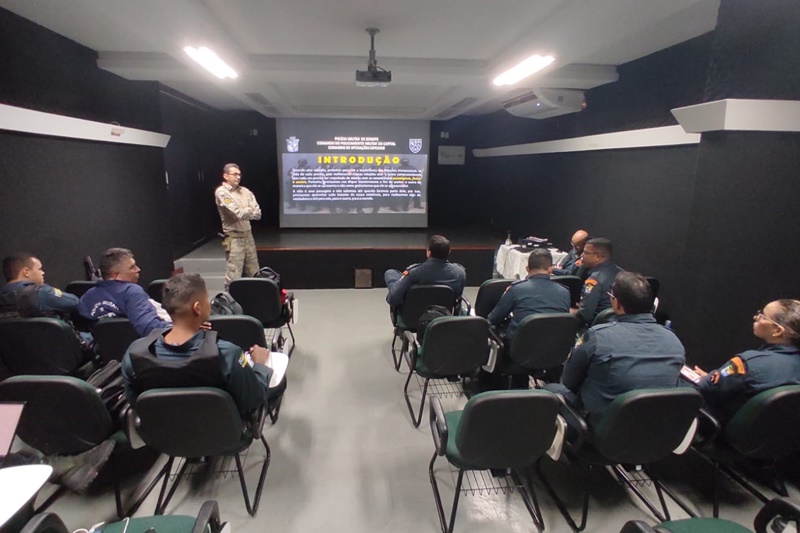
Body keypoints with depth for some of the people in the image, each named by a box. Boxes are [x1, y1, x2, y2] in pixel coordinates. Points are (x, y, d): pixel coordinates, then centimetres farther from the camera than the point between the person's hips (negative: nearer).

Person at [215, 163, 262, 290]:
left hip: (248, 235, 6)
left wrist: (243, 213, -10)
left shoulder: (245, 191, 10)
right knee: (234, 275, -4)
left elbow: (257, 214, 3)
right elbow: (238, 213, -17)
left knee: (253, 273, 13)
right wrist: (249, 210, 1)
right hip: (234, 238, -6)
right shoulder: (221, 192, -8)